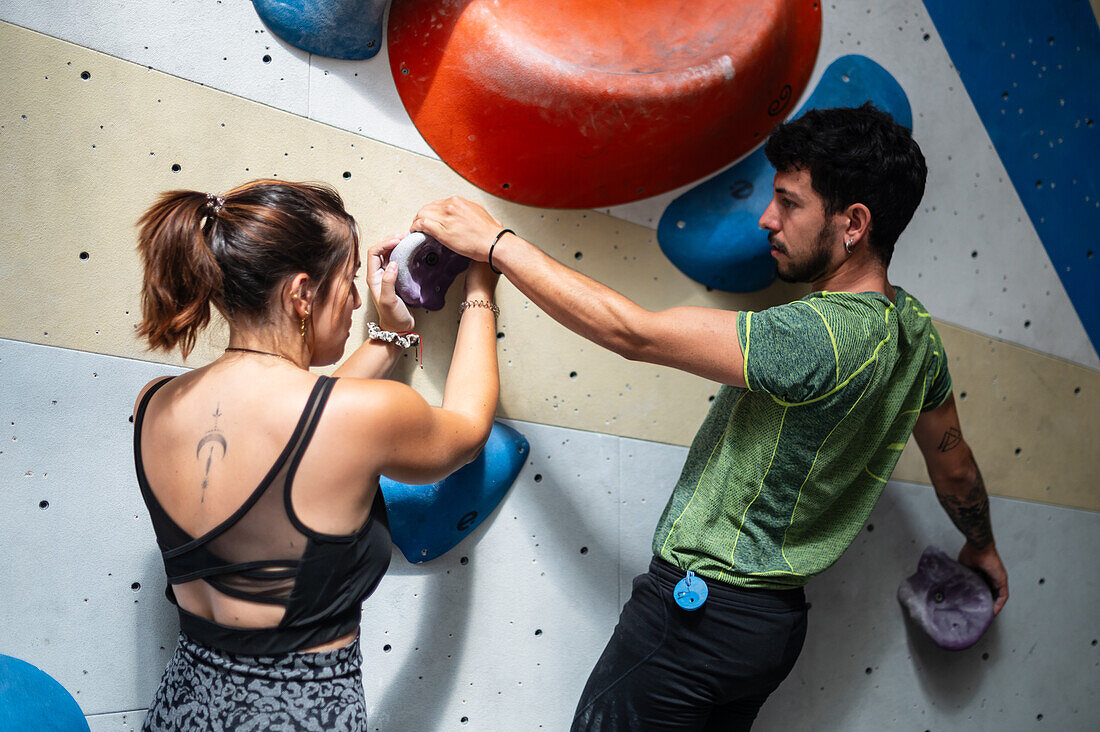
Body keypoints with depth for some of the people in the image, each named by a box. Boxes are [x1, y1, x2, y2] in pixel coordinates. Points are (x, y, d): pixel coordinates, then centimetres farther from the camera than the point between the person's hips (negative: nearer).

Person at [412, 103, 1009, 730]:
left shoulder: (819, 337, -28)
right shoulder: (917, 331, 2)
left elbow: (632, 333, -26)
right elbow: (956, 470, 16)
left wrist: (495, 242, -17)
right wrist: (983, 547, 37)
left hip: (701, 605, -9)